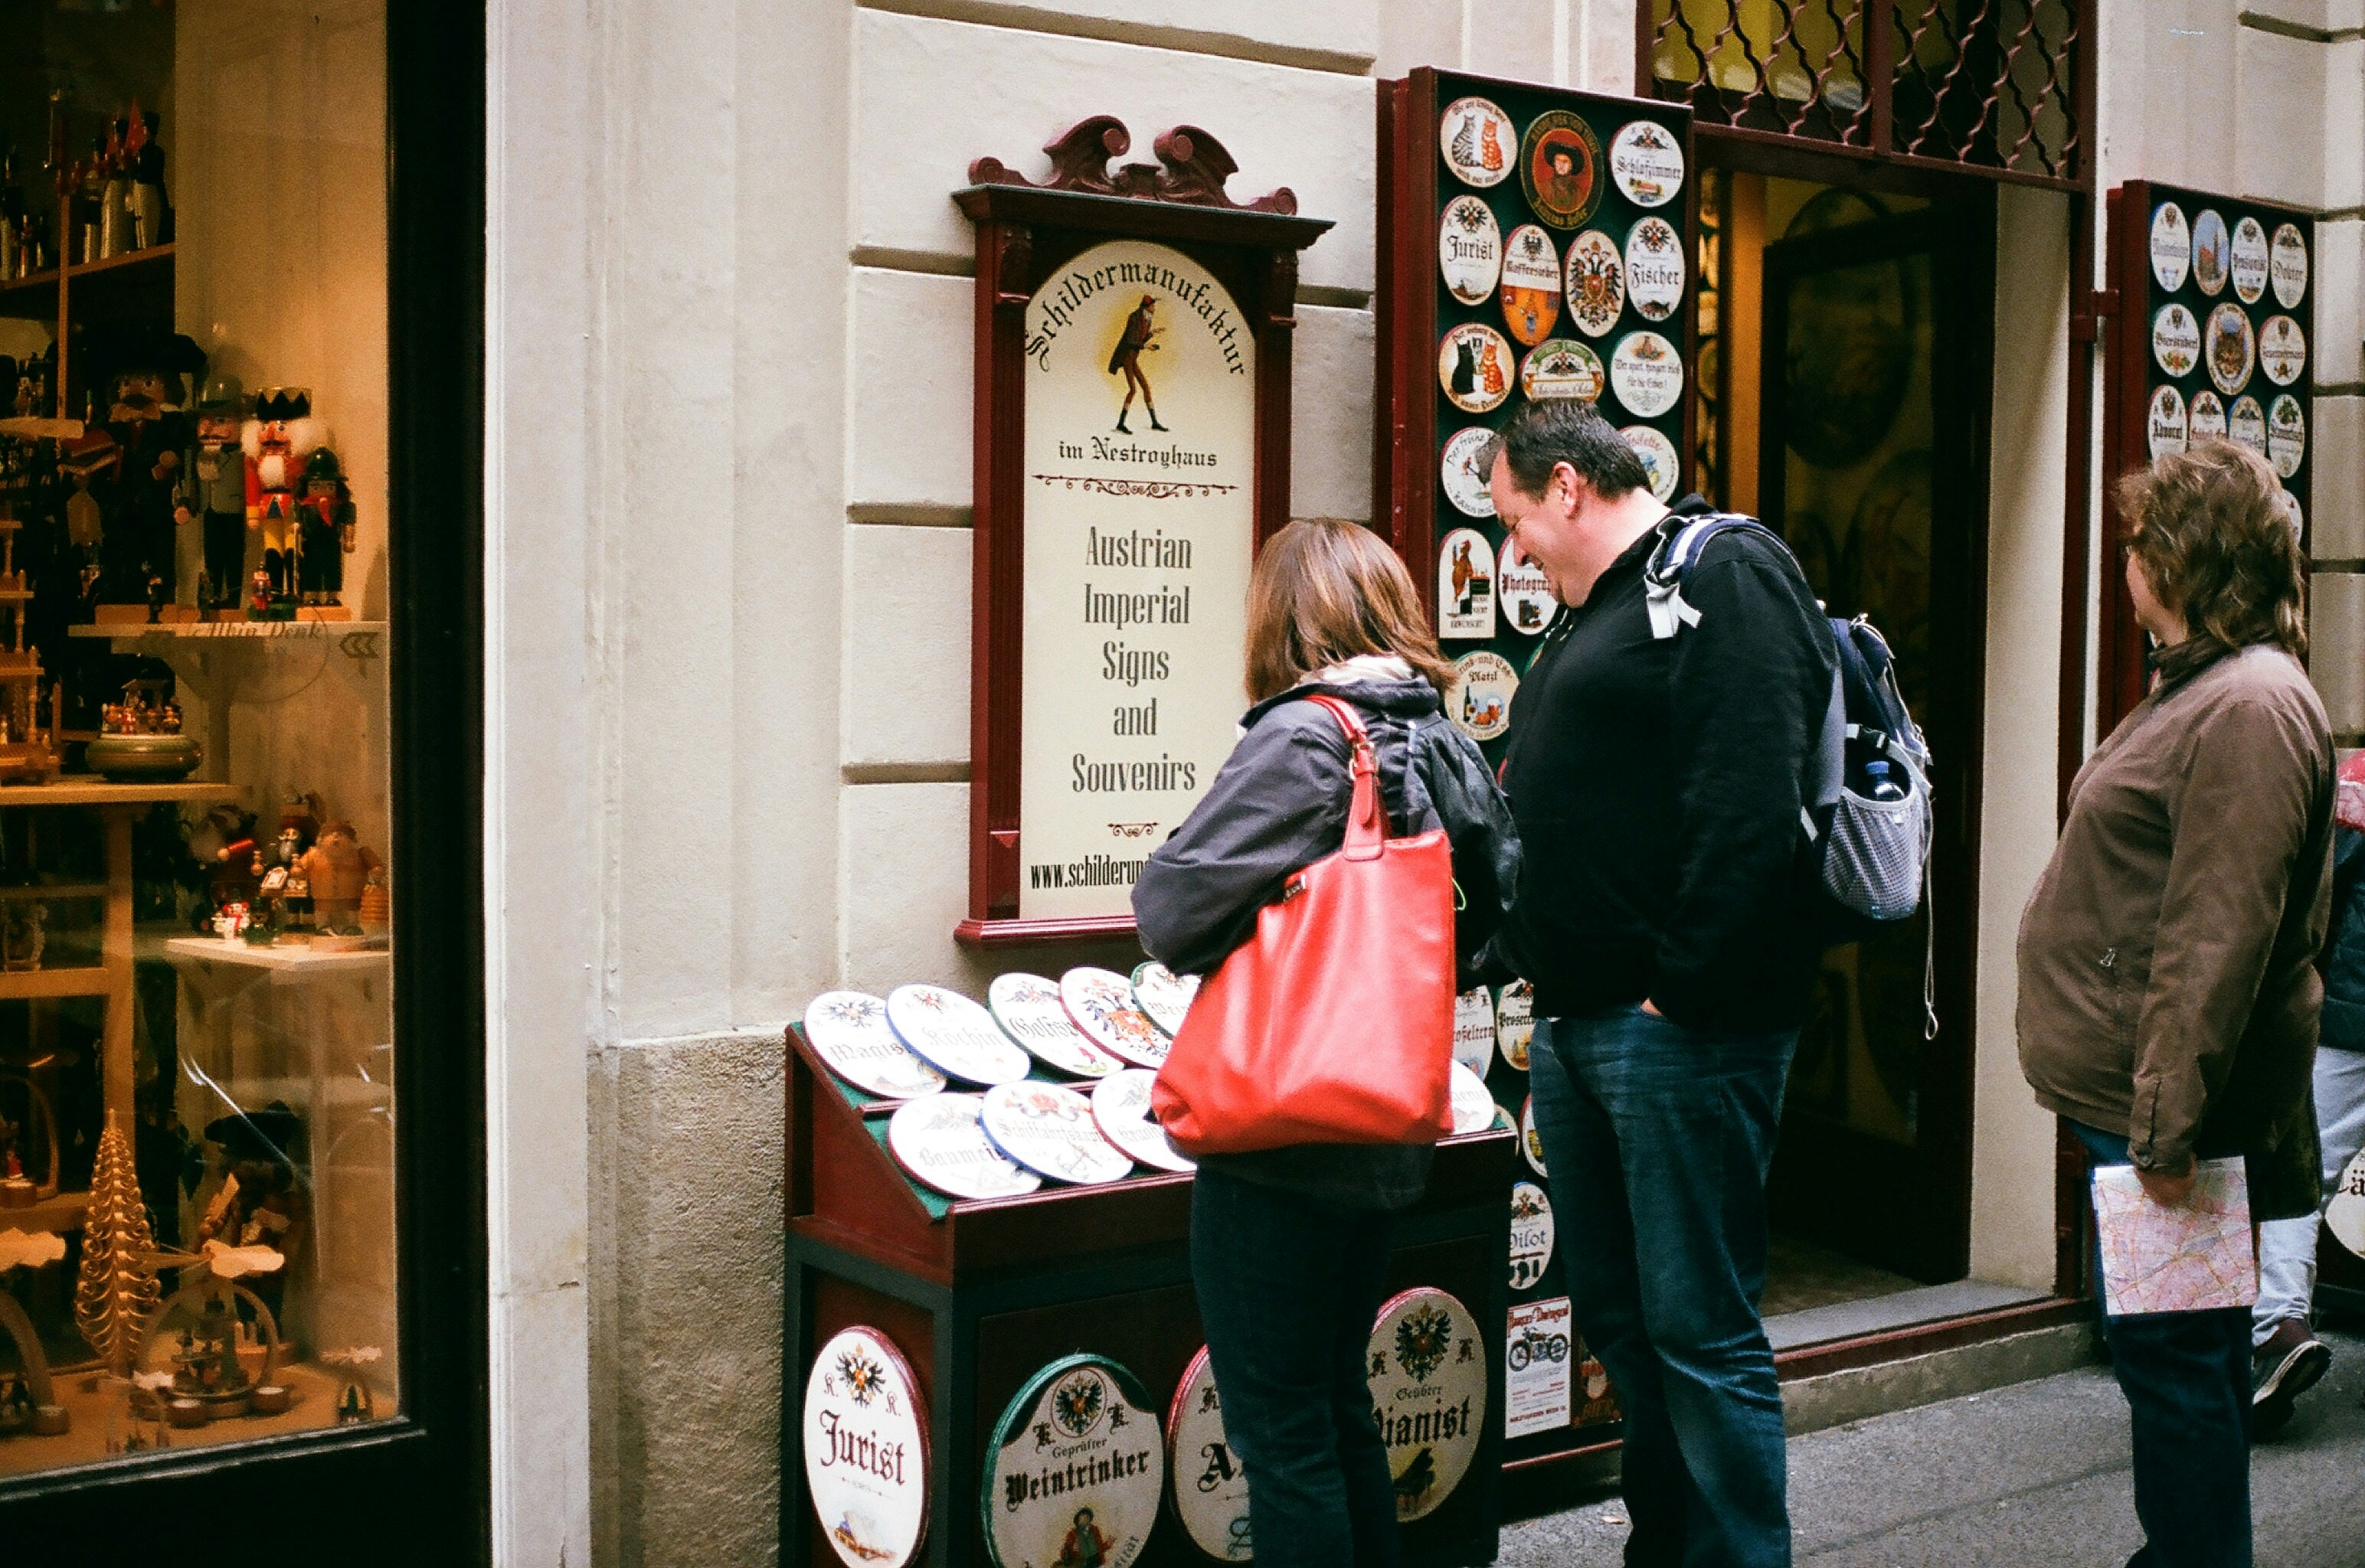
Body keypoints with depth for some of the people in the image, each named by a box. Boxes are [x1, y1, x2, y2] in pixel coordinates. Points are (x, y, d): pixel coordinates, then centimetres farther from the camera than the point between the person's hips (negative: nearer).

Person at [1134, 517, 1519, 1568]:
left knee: (1281, 1436, 3)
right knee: (1337, 1405, 22)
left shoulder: (1305, 735, -17)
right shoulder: (1445, 742, 6)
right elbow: (1491, 907, 18)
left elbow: (1171, 911, -19)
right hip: (1383, 1141, 8)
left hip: (1283, 1145, -8)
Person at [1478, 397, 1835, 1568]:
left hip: (1676, 1029, -10)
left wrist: (1682, 989, -22)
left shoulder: (1726, 575, -10)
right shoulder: (1591, 610, 21)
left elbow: (1750, 804, -22)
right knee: (1616, 1314, 16)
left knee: (1699, 1328, -4)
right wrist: (1522, 961, 19)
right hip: (1576, 1021, 10)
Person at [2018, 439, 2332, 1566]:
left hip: (2162, 1098, -11)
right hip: (2137, 1096, 11)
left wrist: (2168, 1124, -25)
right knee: (2182, 1352, 19)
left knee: (2173, 1355, -2)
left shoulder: (2248, 708, -19)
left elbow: (2217, 943, -24)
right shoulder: (2205, 688, 16)